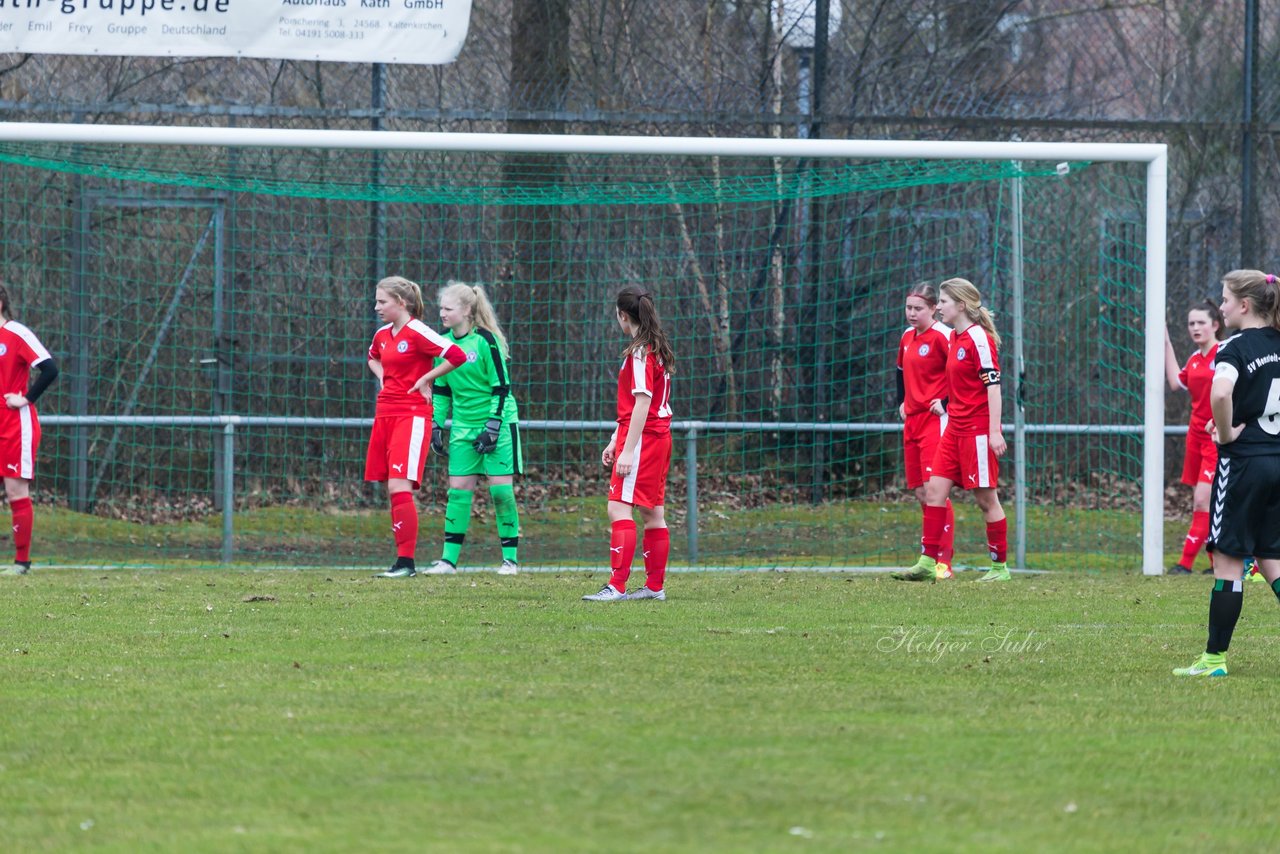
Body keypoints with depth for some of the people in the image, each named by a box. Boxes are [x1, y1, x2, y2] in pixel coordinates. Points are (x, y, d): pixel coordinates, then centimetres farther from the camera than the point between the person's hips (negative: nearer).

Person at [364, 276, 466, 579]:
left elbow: (457, 356, -20)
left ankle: (406, 562, -17)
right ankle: (403, 561, 12)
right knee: (393, 490, 7)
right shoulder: (382, 335, 13)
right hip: (385, 414, 8)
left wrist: (425, 379, -12)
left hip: (412, 415, -8)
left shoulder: (417, 332, -12)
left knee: (399, 487, -17)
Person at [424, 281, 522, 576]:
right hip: (463, 426, 5)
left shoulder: (486, 341, -14)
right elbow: (441, 390, 12)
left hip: (498, 422, -5)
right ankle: (449, 559, 3)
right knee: (458, 489, 1)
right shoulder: (443, 344, 3)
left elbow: (501, 387, -12)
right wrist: (436, 426, 7)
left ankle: (510, 558, 3)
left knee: (501, 488, -5)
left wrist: (493, 427, -16)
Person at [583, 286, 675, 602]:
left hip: (642, 438, -10)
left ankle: (617, 586, -20)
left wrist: (628, 449, -22)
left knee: (619, 508, -13)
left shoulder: (640, 353, -15)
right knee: (652, 513, 12)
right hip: (659, 436, 10)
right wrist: (616, 441, 23)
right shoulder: (657, 348, 15)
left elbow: (642, 404, -21)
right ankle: (655, 585, 16)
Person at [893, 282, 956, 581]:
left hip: (936, 422, -8)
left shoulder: (943, 336, -12)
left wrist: (948, 403, -16)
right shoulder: (907, 337, 14)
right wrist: (901, 402, 21)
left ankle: (944, 563, -12)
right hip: (912, 421, 8)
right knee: (920, 493, 8)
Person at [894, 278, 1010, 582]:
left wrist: (994, 431, -20)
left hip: (978, 429, -9)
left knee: (985, 497, -1)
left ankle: (1000, 566, 8)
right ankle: (928, 562, -1)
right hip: (955, 428, 9)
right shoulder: (954, 338, 13)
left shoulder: (978, 338, -13)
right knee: (934, 490, 0)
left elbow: (993, 385, -16)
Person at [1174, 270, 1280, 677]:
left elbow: (1220, 391, -33)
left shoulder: (1236, 347, -12)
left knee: (1228, 560, -1)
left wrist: (1227, 433, -15)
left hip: (1243, 461, -7)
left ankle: (1214, 657, 1)